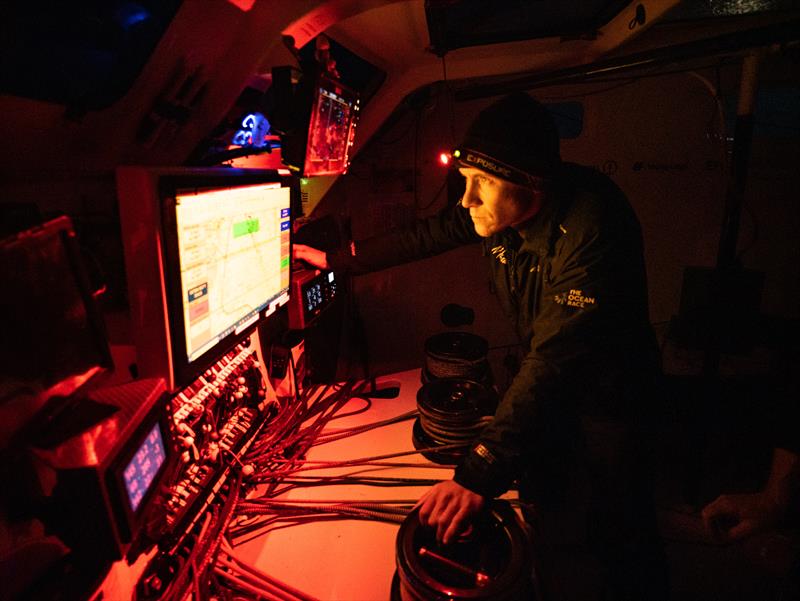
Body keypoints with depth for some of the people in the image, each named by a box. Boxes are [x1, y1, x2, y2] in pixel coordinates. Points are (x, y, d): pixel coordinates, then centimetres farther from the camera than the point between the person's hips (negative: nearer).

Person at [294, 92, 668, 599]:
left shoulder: (592, 230, -38)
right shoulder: (497, 206, -16)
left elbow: (555, 363, -43)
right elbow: (425, 238, -2)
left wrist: (479, 474, -45)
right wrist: (333, 260, 2)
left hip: (607, 390, -6)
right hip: (544, 381, 7)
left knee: (620, 533, 6)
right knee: (533, 502, 24)